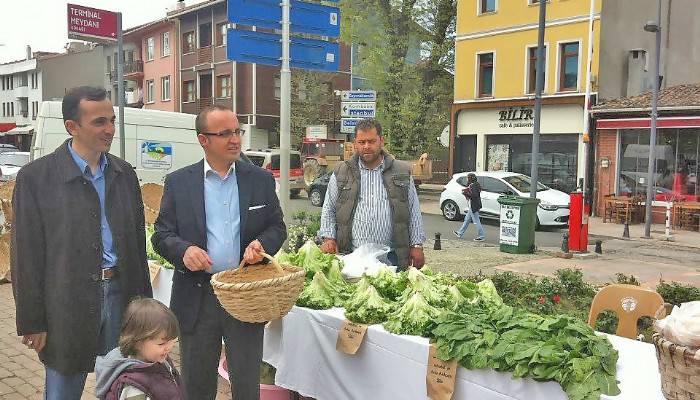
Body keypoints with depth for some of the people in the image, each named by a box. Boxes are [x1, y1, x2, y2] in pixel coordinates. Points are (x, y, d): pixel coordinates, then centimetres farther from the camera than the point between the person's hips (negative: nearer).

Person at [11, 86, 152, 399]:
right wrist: (32, 322, -6)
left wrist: (144, 302, 11)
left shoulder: (124, 173, 7)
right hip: (68, 303, -4)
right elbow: (26, 255, -6)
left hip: (120, 295, 4)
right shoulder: (35, 177, -7)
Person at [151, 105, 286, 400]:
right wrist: (184, 250, -19)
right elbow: (161, 235, 2)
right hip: (197, 298, 0)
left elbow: (277, 228, 9)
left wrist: (262, 244, -13)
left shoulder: (261, 179, 4)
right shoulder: (178, 182, 2)